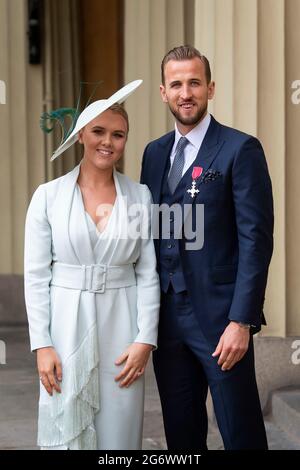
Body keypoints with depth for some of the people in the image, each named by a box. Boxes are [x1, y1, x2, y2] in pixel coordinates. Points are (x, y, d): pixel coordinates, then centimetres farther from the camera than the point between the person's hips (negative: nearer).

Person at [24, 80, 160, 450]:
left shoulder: (141, 196, 2)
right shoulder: (48, 195, -1)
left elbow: (148, 274, 2)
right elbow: (35, 274, -1)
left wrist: (145, 339, -6)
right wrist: (42, 344, -7)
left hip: (121, 327, 1)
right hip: (66, 326, -1)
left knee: (119, 432, 6)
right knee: (66, 432, 4)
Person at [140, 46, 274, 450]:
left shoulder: (240, 149, -7)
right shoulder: (154, 152, 12)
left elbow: (256, 240, -12)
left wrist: (241, 322, -17)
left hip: (219, 317, -6)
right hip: (166, 316, 6)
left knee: (241, 434, 3)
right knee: (181, 432, 15)